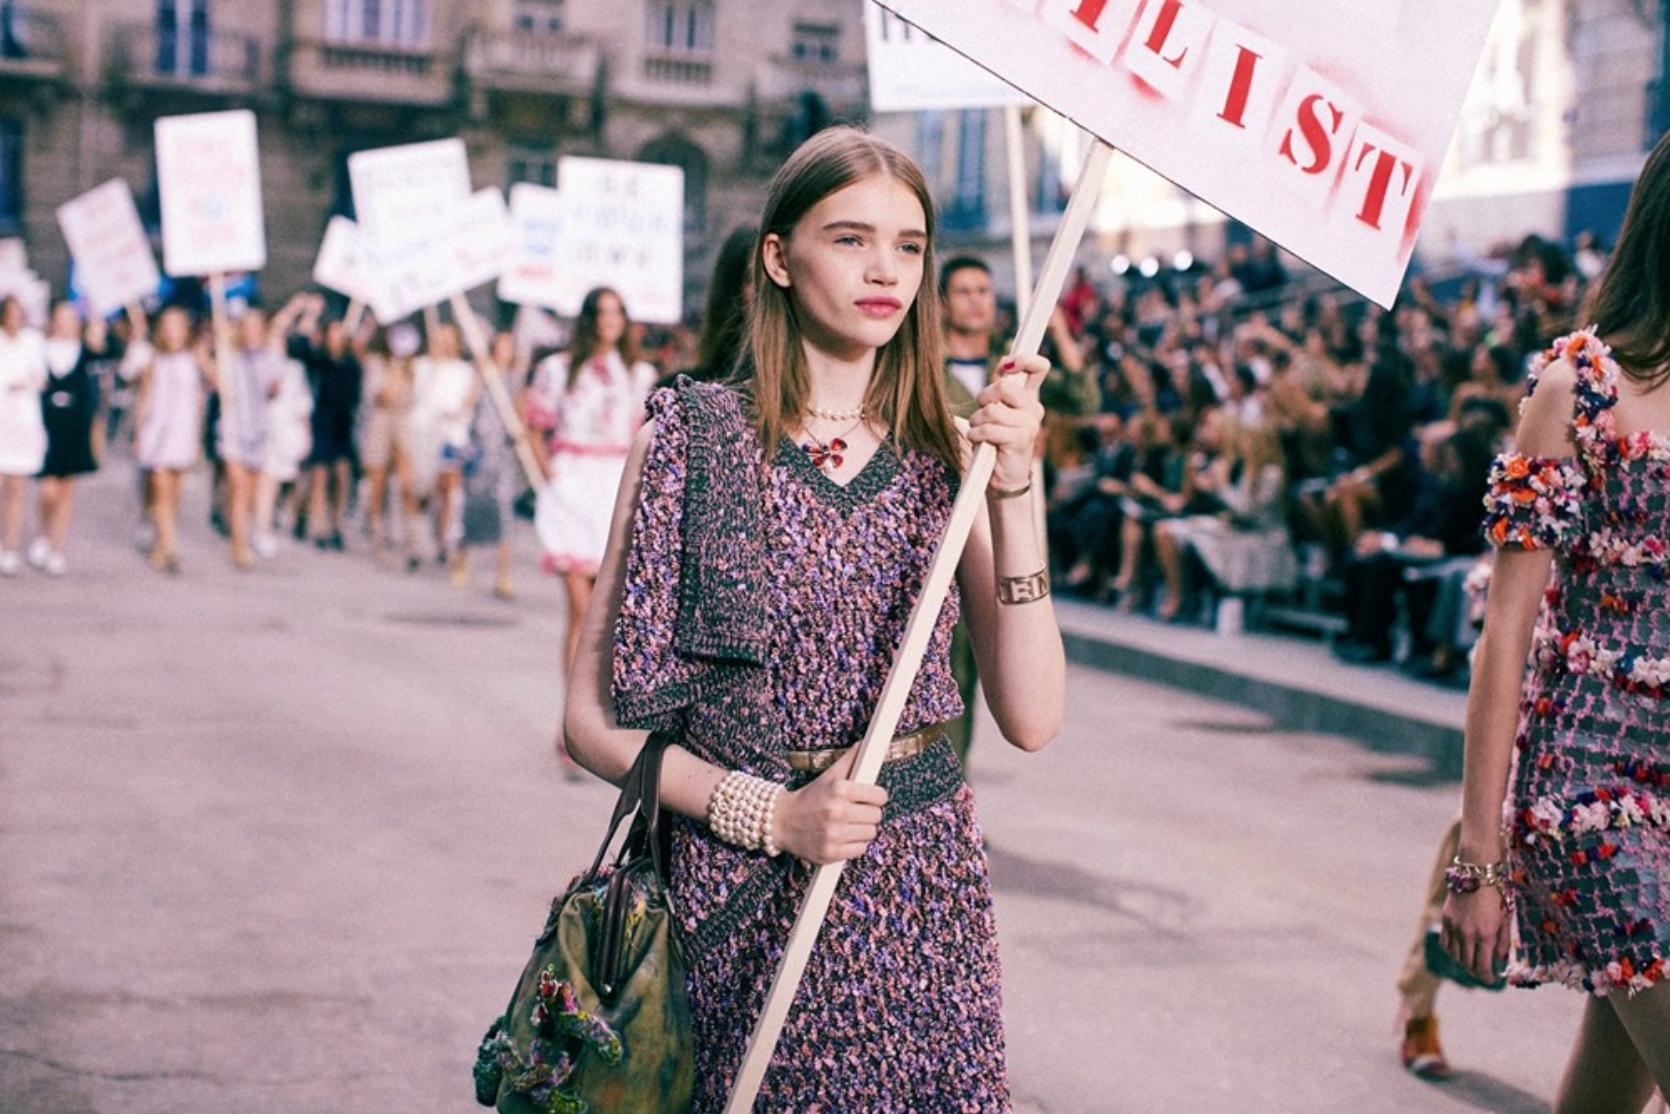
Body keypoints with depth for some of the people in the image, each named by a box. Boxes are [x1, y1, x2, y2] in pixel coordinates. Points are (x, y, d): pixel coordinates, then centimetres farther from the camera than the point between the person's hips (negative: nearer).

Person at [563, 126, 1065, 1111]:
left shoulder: (949, 454, 3)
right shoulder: (692, 440, -4)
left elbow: (1032, 720, -6)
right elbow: (597, 718, -4)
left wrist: (1012, 493, -13)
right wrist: (773, 815, -16)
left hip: (926, 898, 2)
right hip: (746, 904, -2)